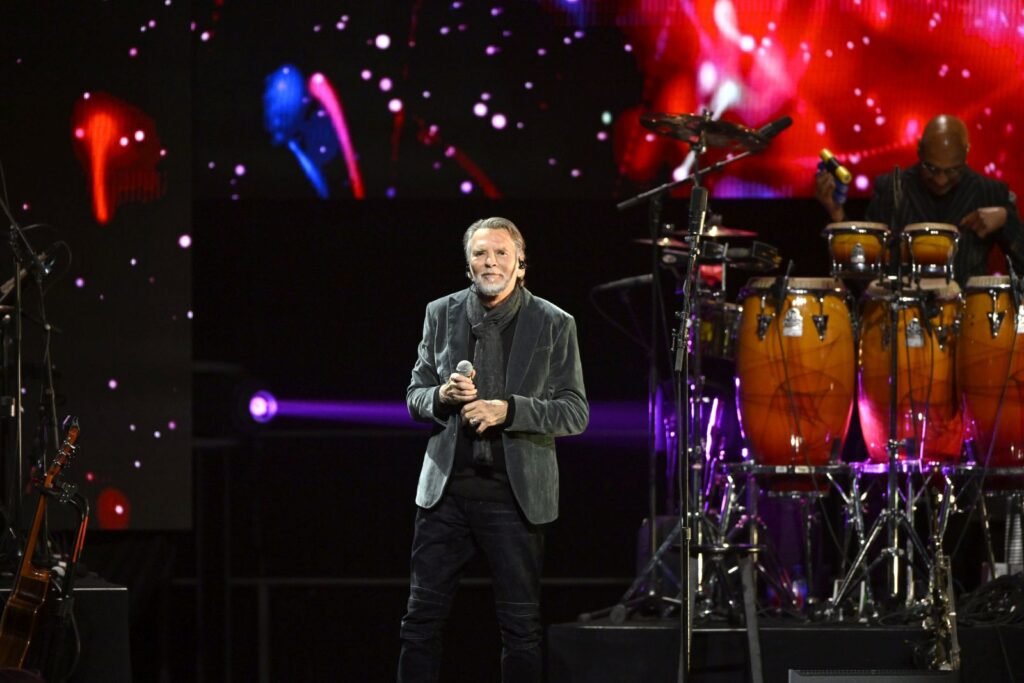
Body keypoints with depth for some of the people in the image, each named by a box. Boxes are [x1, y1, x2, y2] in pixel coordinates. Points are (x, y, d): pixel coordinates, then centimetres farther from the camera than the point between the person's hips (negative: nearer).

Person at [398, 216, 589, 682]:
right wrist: (442, 395, -11)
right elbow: (415, 395, 13)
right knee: (422, 618, 2)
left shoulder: (554, 325, -1)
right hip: (447, 487, 2)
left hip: (514, 494, -2)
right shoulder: (441, 314, 8)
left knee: (521, 625, 2)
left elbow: (576, 413, -3)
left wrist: (508, 410, -17)